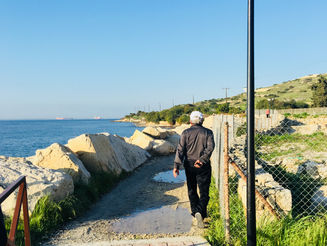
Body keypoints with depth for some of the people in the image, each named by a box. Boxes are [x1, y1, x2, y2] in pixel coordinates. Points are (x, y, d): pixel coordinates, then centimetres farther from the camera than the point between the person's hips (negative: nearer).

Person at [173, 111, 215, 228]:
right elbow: (210, 147, -14)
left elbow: (180, 150, -7)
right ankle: (200, 212, -16)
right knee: (204, 192, 2)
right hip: (203, 166, -1)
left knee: (192, 190, 18)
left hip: (189, 165, 1)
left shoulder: (186, 133, 0)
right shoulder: (208, 132, 0)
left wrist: (176, 166, -10)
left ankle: (195, 211, 22)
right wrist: (201, 160, -17)